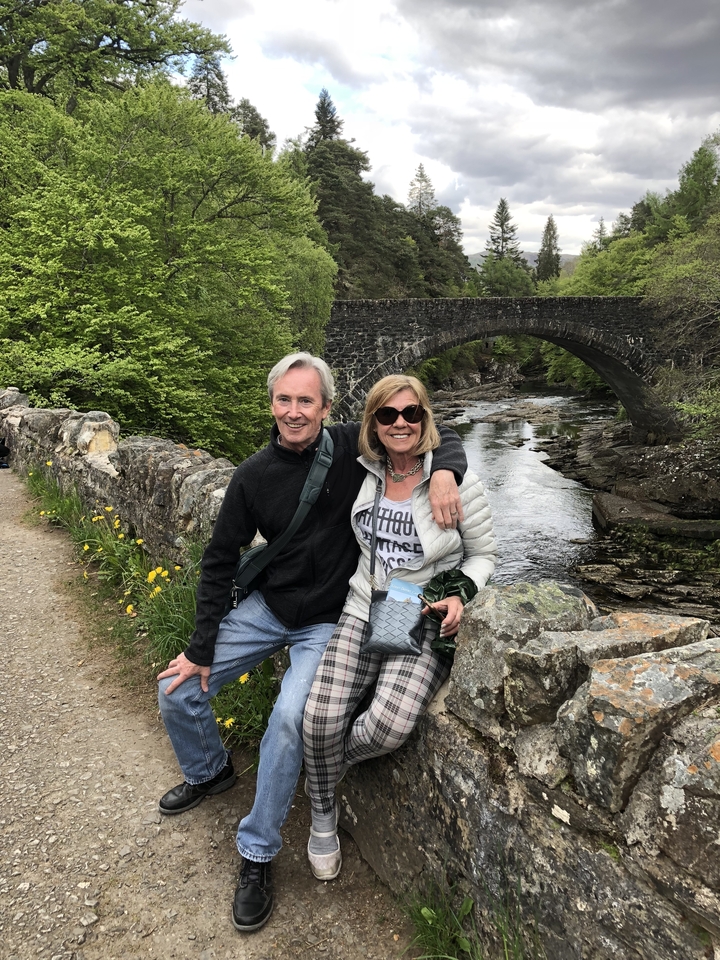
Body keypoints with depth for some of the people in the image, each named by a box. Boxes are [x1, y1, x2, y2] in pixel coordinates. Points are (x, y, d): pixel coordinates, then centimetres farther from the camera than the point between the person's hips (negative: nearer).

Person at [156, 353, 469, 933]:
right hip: (267, 609, 4)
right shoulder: (254, 475, -8)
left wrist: (445, 473, -32)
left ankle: (257, 855, 0)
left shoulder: (355, 448, -15)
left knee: (288, 721, -24)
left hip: (327, 623, -3)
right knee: (179, 689, 2)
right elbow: (221, 560, -1)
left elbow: (444, 438, -7)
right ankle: (210, 771, 35)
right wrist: (201, 648, -2)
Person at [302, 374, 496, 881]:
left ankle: (340, 759, 11)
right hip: (363, 613, 3)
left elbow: (483, 554, 4)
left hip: (425, 625, -3)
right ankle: (323, 814, 15)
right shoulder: (366, 473, 5)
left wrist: (459, 595, -14)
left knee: (389, 726, -26)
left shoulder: (458, 480, -7)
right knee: (321, 717, -16)